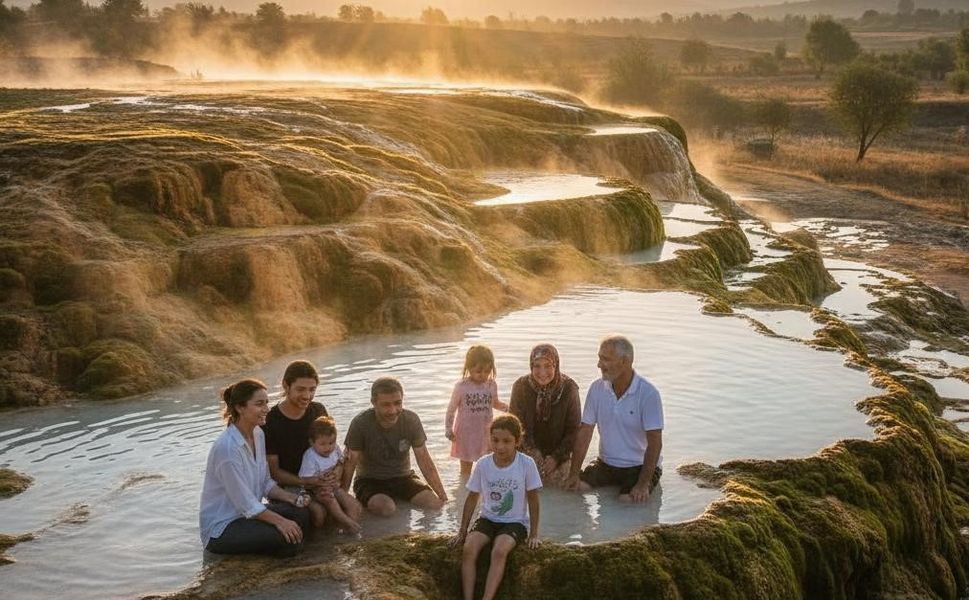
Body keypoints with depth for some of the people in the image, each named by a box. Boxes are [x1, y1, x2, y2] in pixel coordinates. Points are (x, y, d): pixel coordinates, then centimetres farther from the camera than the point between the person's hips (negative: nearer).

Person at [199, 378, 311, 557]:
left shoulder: (258, 434, 3)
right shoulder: (227, 448, -25)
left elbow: (265, 483, 9)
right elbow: (246, 503, -22)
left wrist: (292, 498, -7)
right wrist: (279, 521, -22)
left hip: (248, 513, 8)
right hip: (220, 528, -8)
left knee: (300, 513, -17)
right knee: (286, 538, -27)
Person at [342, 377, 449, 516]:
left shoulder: (411, 420, -10)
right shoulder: (360, 423, -18)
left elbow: (425, 461, -4)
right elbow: (350, 463, -12)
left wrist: (443, 496, -6)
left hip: (403, 478, 4)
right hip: (370, 481, -4)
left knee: (435, 504, -19)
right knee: (386, 508, -34)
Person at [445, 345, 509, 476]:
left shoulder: (491, 385, -4)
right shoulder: (461, 387, -14)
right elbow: (451, 409, -5)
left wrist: (506, 407, -4)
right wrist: (448, 429, -8)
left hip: (485, 432, 2)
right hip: (466, 434, -2)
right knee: (466, 468, 11)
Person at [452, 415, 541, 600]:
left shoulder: (526, 464, -12)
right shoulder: (482, 464, -6)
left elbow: (533, 499, -4)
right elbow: (472, 498, 5)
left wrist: (533, 534, -4)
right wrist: (462, 531, 6)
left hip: (515, 522, -3)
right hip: (488, 519, 3)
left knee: (500, 551, -31)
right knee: (468, 548, -25)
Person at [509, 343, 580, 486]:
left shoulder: (568, 388, -13)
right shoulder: (520, 386, -13)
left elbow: (573, 430, -7)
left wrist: (557, 457, -16)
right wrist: (533, 453, -20)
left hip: (558, 459, 0)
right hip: (527, 457, 0)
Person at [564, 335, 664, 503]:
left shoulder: (648, 393, -17)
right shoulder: (597, 388, -3)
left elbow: (655, 443, -17)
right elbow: (584, 432, -2)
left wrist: (643, 485, -23)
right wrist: (574, 474, -9)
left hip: (640, 466, -4)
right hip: (606, 463, 4)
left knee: (628, 500, -26)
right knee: (573, 488, -15)